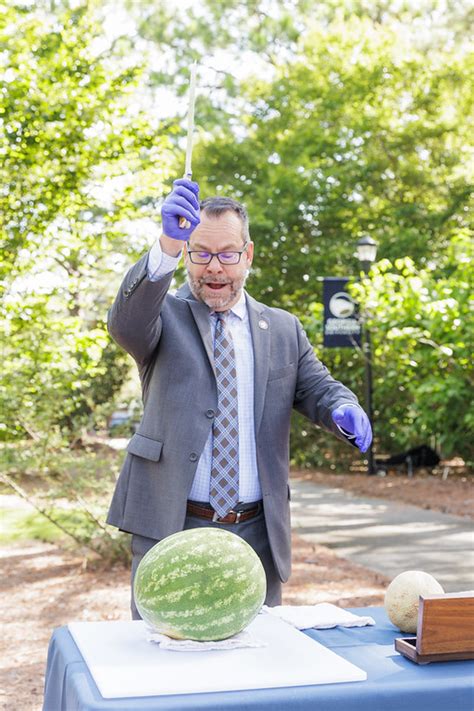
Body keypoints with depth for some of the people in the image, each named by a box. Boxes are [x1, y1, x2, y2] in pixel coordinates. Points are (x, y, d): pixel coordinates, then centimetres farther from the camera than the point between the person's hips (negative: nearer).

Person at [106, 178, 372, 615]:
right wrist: (168, 245, -38)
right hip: (170, 530, -3)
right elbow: (126, 323, -20)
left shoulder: (283, 329, 12)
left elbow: (316, 389, 8)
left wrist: (344, 410, -17)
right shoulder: (165, 316, 1)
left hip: (258, 535, 3)